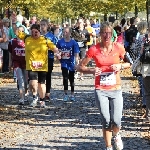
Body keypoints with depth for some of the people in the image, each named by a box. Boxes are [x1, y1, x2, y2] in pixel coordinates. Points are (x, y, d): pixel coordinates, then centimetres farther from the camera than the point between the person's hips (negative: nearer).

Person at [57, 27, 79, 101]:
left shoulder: (73, 43, -7)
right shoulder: (60, 42, -1)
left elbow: (76, 54, -9)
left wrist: (76, 63, -15)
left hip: (71, 63, -1)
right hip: (64, 62, 1)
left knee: (71, 78, 11)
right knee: (65, 78, -9)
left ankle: (72, 94, 24)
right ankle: (65, 94, -2)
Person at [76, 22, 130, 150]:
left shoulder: (118, 48, -3)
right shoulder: (94, 50, -6)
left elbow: (130, 63, 10)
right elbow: (80, 67, 0)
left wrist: (120, 66, -10)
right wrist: (92, 71, -19)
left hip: (116, 89, 0)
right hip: (100, 90, 0)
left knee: (116, 121, -7)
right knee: (106, 121, 1)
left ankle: (116, 135, 28)